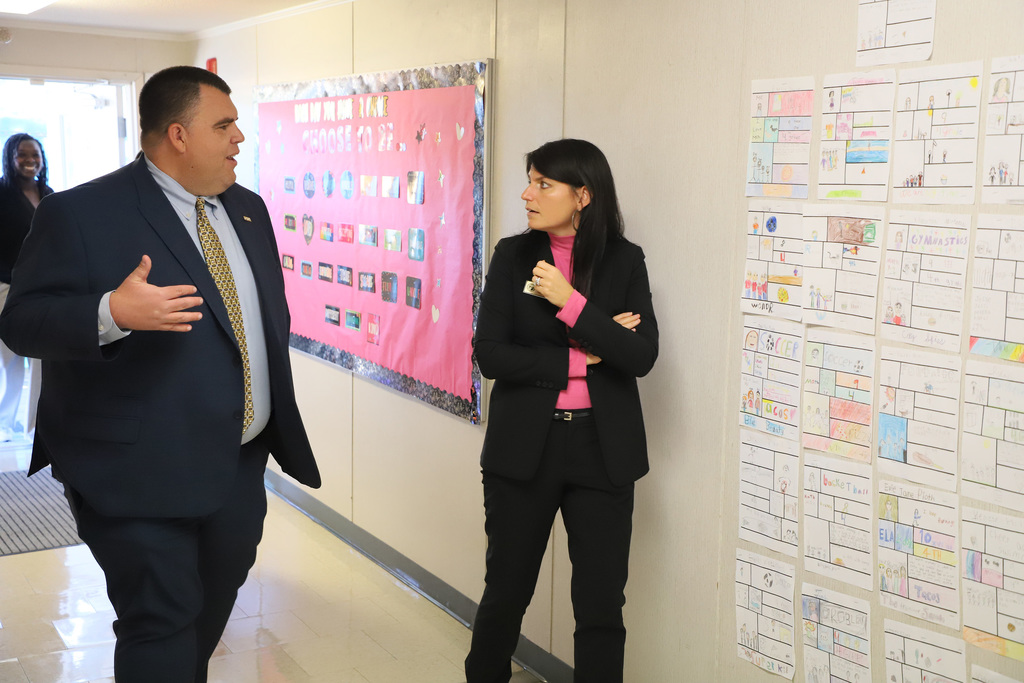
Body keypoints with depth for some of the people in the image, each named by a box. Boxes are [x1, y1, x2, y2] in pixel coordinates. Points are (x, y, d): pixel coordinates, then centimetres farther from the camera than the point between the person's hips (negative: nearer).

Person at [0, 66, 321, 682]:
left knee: (215, 607, 20)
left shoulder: (248, 209, 11)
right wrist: (111, 313, -32)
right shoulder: (81, 213, -11)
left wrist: (278, 411, 16)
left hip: (241, 468, 7)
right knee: (161, 627, -2)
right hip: (142, 476, -7)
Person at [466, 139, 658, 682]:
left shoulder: (625, 261, 0)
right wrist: (578, 359, -12)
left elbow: (642, 356, -10)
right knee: (505, 593, 13)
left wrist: (572, 303, -18)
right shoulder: (512, 256, 0)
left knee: (602, 606, 6)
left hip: (601, 450, 0)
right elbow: (489, 354, -7)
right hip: (523, 447, 0)